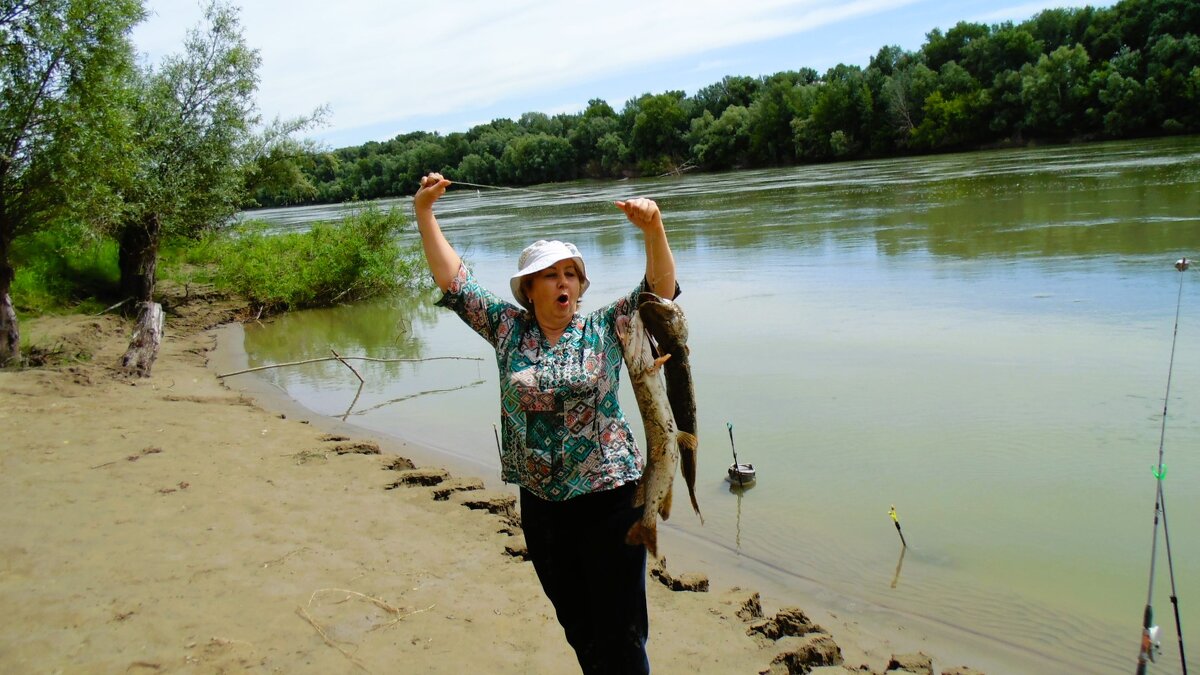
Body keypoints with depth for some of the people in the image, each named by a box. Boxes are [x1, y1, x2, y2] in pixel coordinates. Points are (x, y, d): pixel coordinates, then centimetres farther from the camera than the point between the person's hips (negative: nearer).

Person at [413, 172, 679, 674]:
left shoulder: (604, 328, -3)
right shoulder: (508, 328, 4)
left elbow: (660, 289, -14)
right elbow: (453, 280, 3)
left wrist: (652, 228, -30)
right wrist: (424, 213, -2)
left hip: (609, 497, -3)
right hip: (541, 503, 3)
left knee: (620, 632, 3)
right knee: (576, 625, 18)